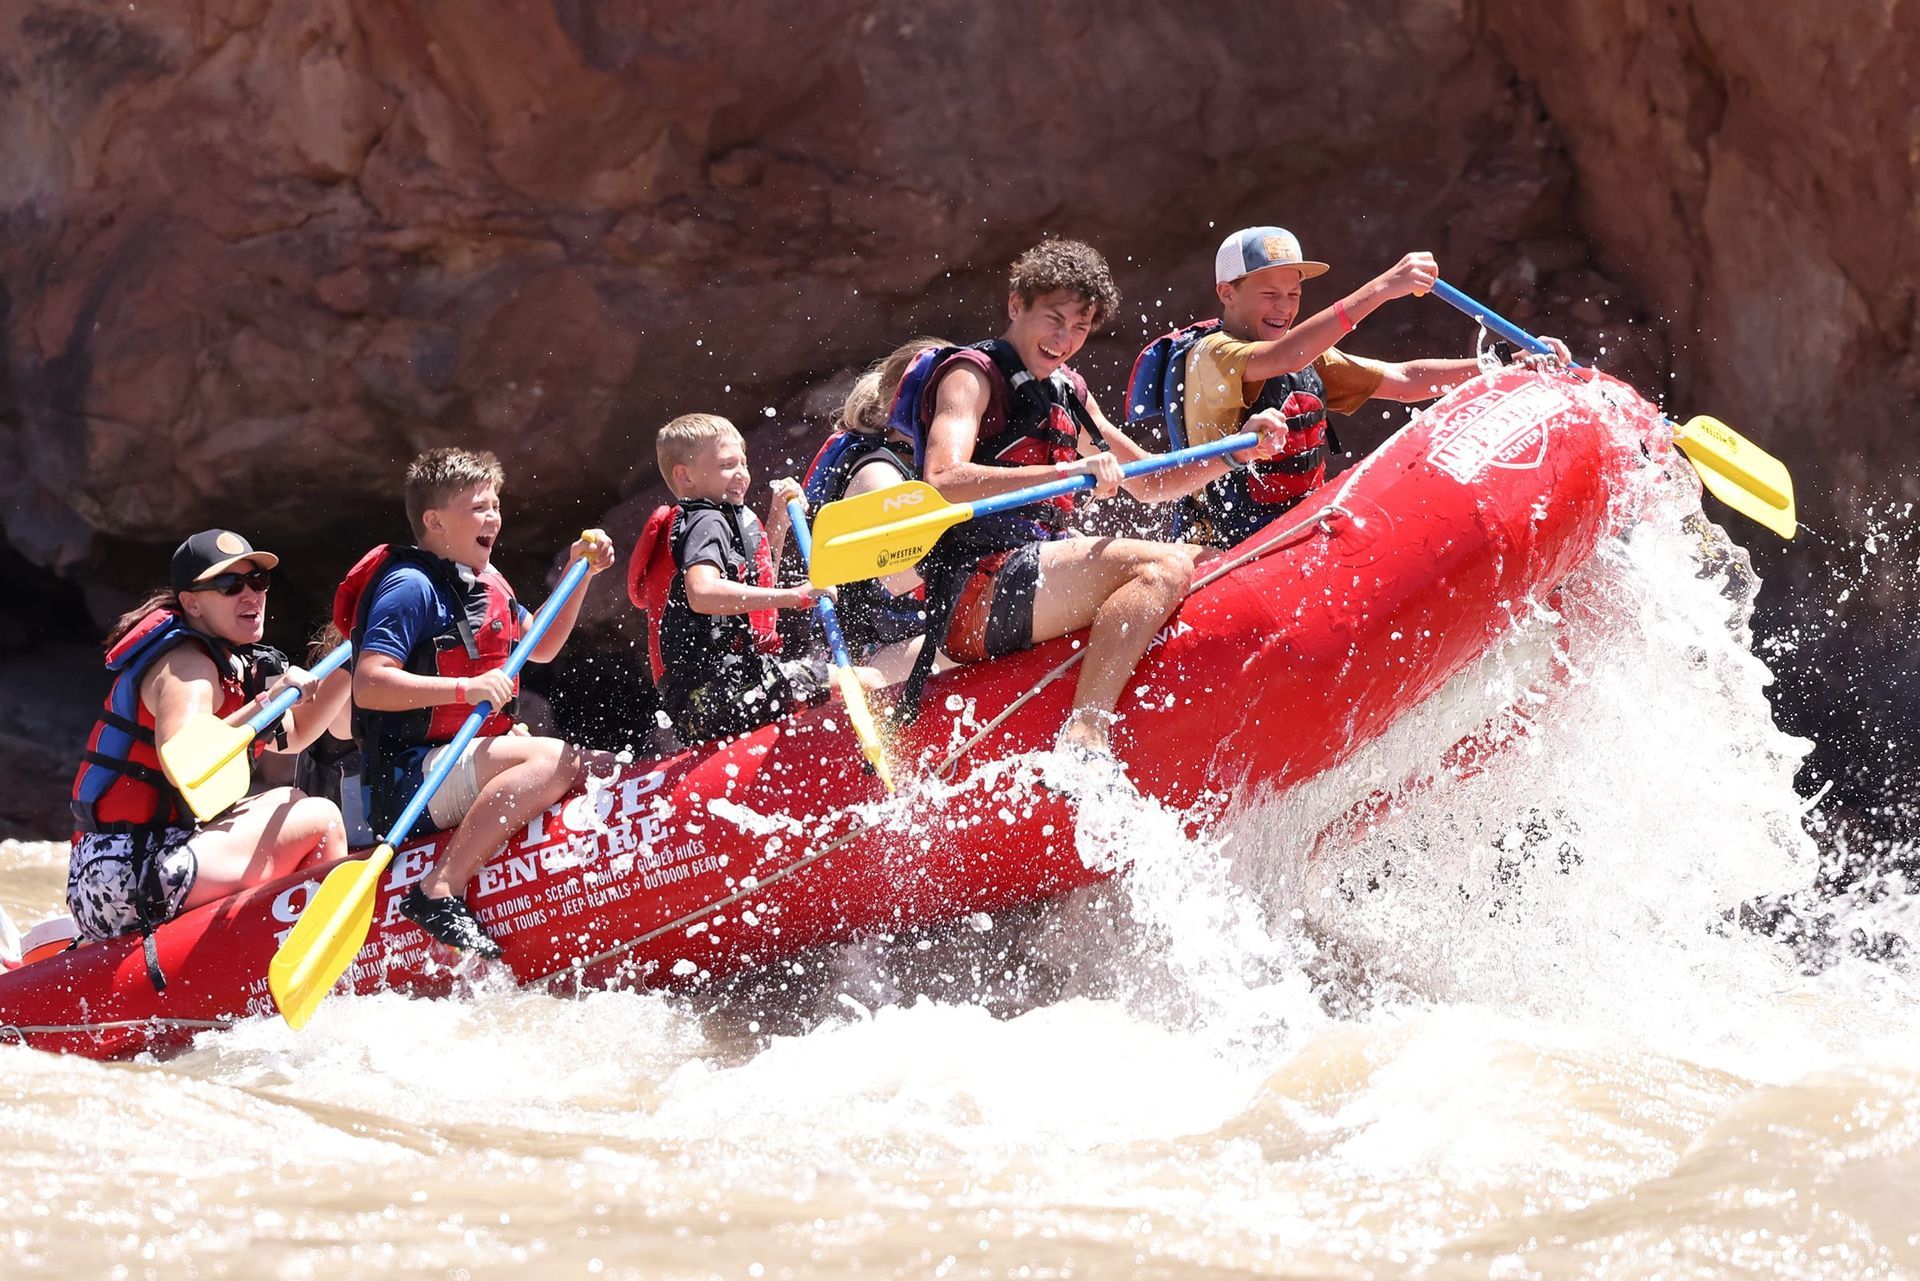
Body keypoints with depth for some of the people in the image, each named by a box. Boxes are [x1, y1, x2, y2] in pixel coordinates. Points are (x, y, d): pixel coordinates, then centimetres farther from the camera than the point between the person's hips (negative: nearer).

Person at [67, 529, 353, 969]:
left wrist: (344, 675, 11)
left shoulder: (228, 660, 18)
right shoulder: (186, 667, -12)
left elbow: (290, 737, 24)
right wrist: (263, 706, -30)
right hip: (129, 878, -11)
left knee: (289, 802, 26)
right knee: (320, 820, -6)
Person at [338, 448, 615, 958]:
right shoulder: (411, 587, -12)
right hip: (408, 778, -9)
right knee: (550, 759, -30)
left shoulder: (484, 581, 17)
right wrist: (466, 689, -28)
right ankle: (440, 893, -36)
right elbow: (369, 686, -21)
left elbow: (541, 647, 29)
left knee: (600, 767, 4)